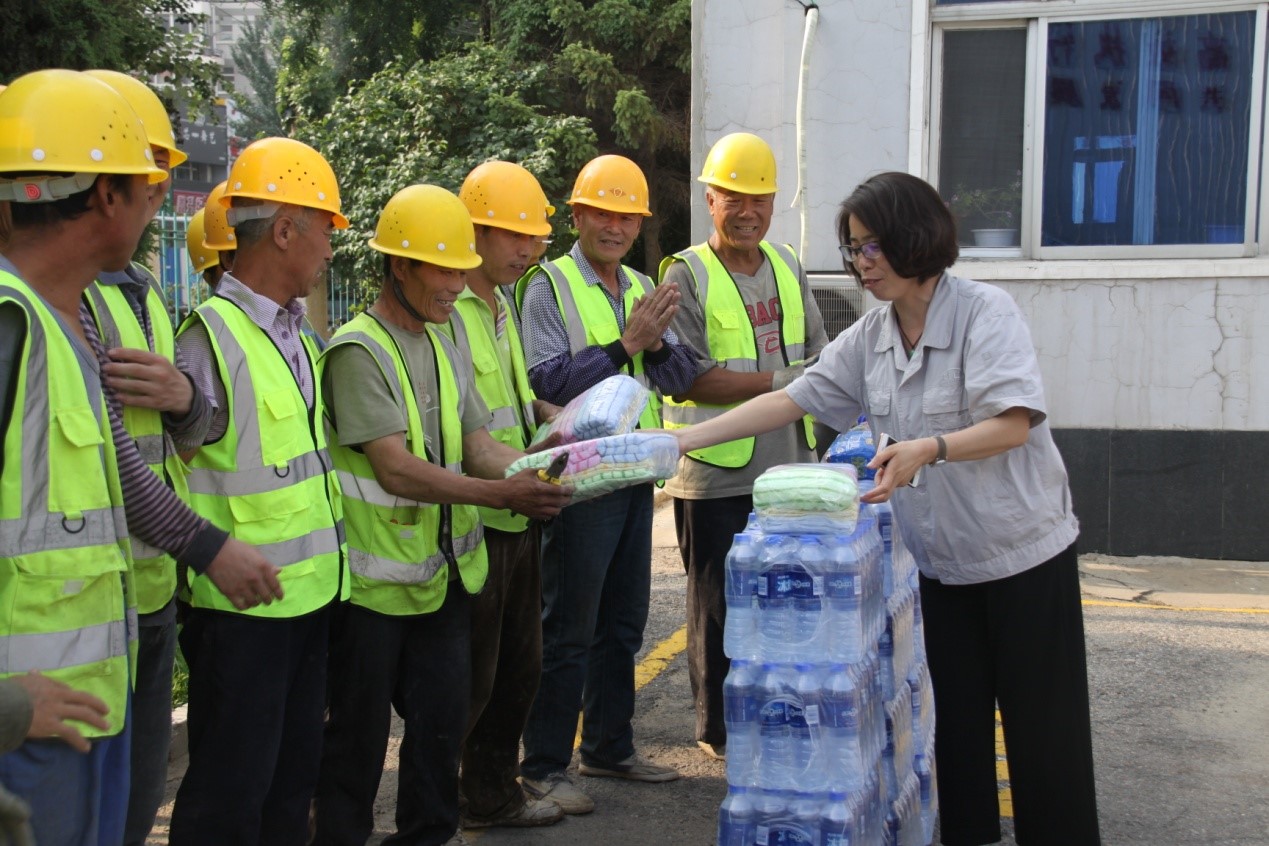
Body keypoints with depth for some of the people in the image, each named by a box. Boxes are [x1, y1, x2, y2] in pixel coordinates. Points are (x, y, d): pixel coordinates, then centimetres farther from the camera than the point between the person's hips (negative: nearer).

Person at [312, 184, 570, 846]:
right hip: (376, 578, -7)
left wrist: (543, 475, -13)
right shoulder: (359, 351, -16)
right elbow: (396, 469, -23)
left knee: (442, 716, 16)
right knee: (359, 729, 6)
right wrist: (505, 494, -28)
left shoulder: (444, 346, 11)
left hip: (445, 569, 8)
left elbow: (479, 445, 6)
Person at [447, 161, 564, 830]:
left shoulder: (501, 307, 15)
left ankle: (493, 794, 32)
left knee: (519, 664, 17)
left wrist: (552, 417, 7)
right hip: (474, 521, -9)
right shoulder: (445, 311, -16)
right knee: (470, 676, 0)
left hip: (517, 517, 9)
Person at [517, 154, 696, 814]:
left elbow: (679, 379, 7)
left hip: (637, 476, 7)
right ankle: (543, 766, 10)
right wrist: (626, 344, -21)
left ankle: (609, 746, 30)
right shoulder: (549, 285, -7)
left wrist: (657, 342, -13)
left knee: (622, 624, 16)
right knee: (568, 631, -1)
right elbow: (548, 378, -17)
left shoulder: (642, 288, 12)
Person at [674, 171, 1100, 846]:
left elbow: (1014, 425, -23)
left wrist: (929, 449, -40)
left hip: (1022, 550, -6)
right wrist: (685, 439, -4)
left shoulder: (985, 311, -15)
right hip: (938, 557, 6)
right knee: (952, 717, 10)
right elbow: (790, 399, 4)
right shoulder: (870, 336, 4)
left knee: (1041, 724, 2)